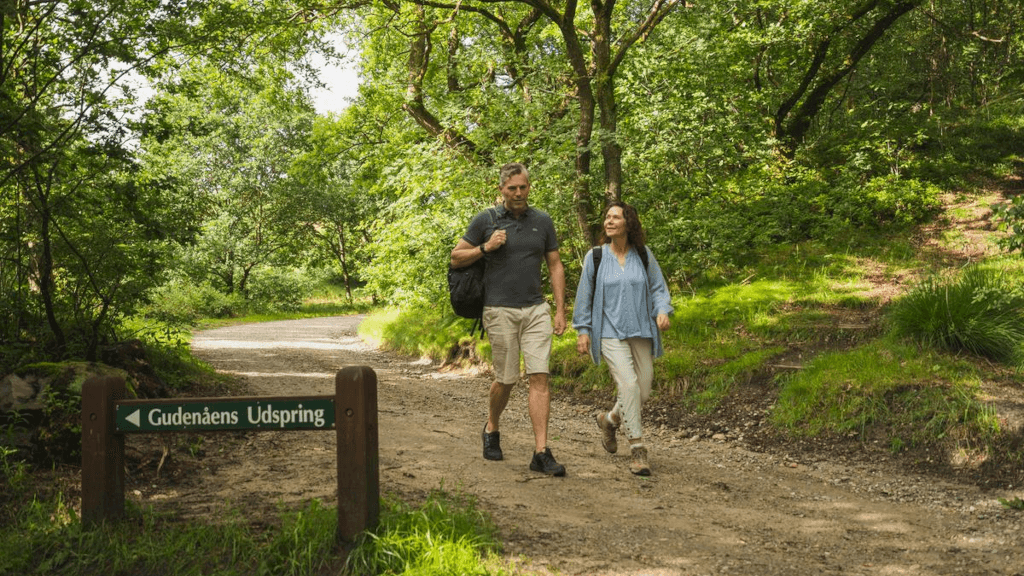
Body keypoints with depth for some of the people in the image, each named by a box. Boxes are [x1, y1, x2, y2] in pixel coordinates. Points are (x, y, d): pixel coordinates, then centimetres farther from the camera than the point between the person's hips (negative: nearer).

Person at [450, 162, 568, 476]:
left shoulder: (542, 221, 8)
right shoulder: (485, 220, 0)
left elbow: (555, 266, 12)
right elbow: (456, 258, 4)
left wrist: (560, 310, 5)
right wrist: (486, 247, -13)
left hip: (536, 309, 2)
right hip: (501, 311, -2)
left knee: (539, 377, -7)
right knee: (506, 379, 4)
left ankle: (541, 453, -6)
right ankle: (492, 428, 34)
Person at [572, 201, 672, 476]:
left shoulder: (644, 255, 5)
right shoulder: (595, 257, 0)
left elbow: (658, 288, 9)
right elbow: (584, 296, 5)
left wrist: (662, 311, -10)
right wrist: (582, 330, 1)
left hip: (640, 332, 3)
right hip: (610, 332, -3)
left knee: (643, 392, 4)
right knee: (628, 385, -20)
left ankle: (609, 419, 35)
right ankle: (638, 450, -14)